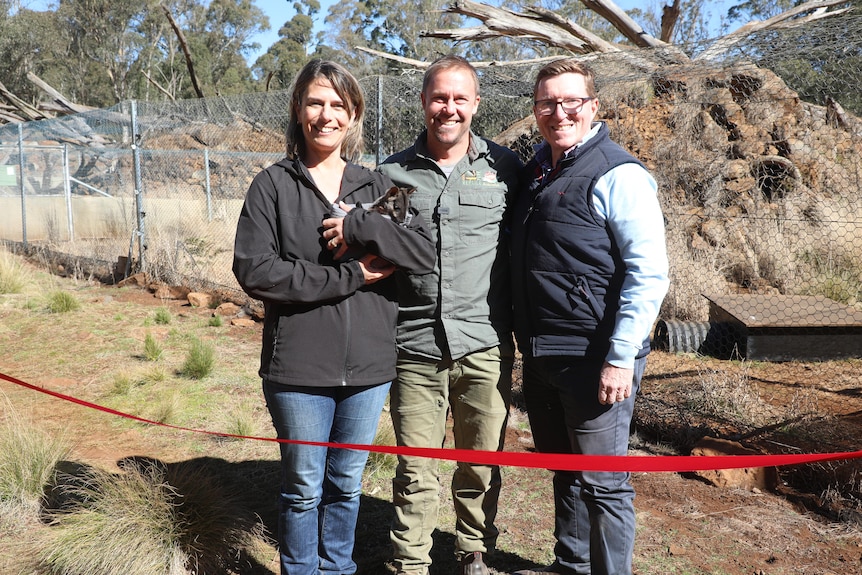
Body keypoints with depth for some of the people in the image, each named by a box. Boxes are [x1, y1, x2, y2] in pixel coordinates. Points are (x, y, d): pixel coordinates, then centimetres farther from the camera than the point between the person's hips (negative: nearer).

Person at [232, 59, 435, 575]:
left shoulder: (376, 187, 7)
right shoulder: (273, 186, -2)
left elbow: (425, 253, -5)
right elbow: (254, 270, -14)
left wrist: (359, 225, -19)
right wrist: (350, 276, -15)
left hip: (368, 366, 3)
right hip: (299, 370, -3)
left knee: (347, 486, 17)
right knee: (305, 489, 11)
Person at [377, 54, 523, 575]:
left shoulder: (506, 168, 4)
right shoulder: (393, 173, 7)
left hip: (485, 346, 0)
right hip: (416, 347, 1)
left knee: (481, 464, 13)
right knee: (415, 469, 7)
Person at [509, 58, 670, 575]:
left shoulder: (618, 175, -12)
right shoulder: (536, 170, 12)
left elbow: (650, 273, -17)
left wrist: (621, 358, -21)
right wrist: (525, 339, 18)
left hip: (594, 360, -8)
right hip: (541, 357, 8)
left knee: (602, 482, 4)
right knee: (563, 472, 21)